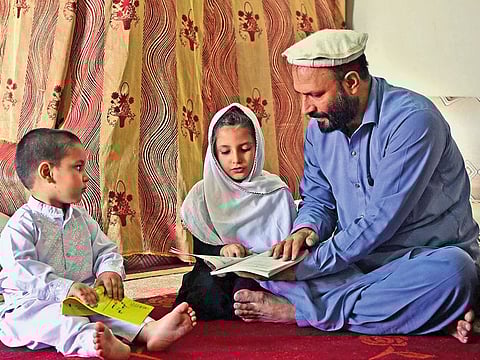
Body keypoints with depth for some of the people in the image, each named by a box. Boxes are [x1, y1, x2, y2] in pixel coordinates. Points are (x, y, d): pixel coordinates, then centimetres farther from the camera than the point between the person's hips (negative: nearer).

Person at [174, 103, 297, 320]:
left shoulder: (277, 193, 3)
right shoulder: (202, 194, 7)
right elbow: (200, 252, 4)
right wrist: (221, 250, -18)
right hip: (216, 274, 1)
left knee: (246, 288, -34)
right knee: (207, 289, -32)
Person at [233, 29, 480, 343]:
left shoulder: (413, 120, -21)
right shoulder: (320, 127, 3)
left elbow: (380, 222, -25)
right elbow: (317, 198, 13)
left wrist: (305, 267, -24)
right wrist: (306, 229, -12)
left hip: (427, 256, -5)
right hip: (355, 256, 6)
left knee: (454, 271, -39)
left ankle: (300, 310, -28)